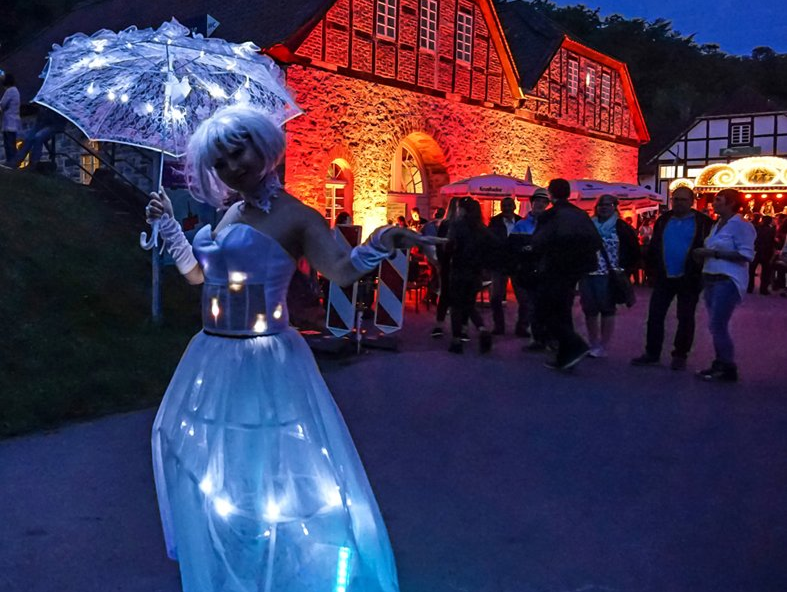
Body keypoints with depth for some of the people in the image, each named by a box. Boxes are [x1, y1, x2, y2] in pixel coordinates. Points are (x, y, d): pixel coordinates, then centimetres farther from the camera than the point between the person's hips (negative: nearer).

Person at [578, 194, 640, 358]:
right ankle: (593, 345, 20)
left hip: (608, 276, -4)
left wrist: (622, 269, -4)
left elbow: (635, 252, 0)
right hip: (587, 275, 4)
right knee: (589, 311, 8)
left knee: (607, 310, 1)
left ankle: (602, 347, 6)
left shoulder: (622, 228, -1)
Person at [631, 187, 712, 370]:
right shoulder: (663, 220, 8)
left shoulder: (703, 222, -4)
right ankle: (652, 353, 12)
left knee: (685, 319, 6)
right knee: (655, 316, 3)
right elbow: (653, 247, 11)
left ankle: (680, 355, 16)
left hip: (688, 279, -4)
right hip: (664, 278, 4)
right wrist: (652, 270, 6)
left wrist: (698, 272, -10)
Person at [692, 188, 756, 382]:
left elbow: (746, 255, -19)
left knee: (717, 326, -10)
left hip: (728, 281, -9)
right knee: (715, 326, 13)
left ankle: (728, 369, 1)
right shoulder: (717, 225, 14)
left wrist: (714, 253, -20)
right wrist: (703, 254, 3)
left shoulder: (741, 225, -11)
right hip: (711, 279, 9)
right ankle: (720, 365, 22)